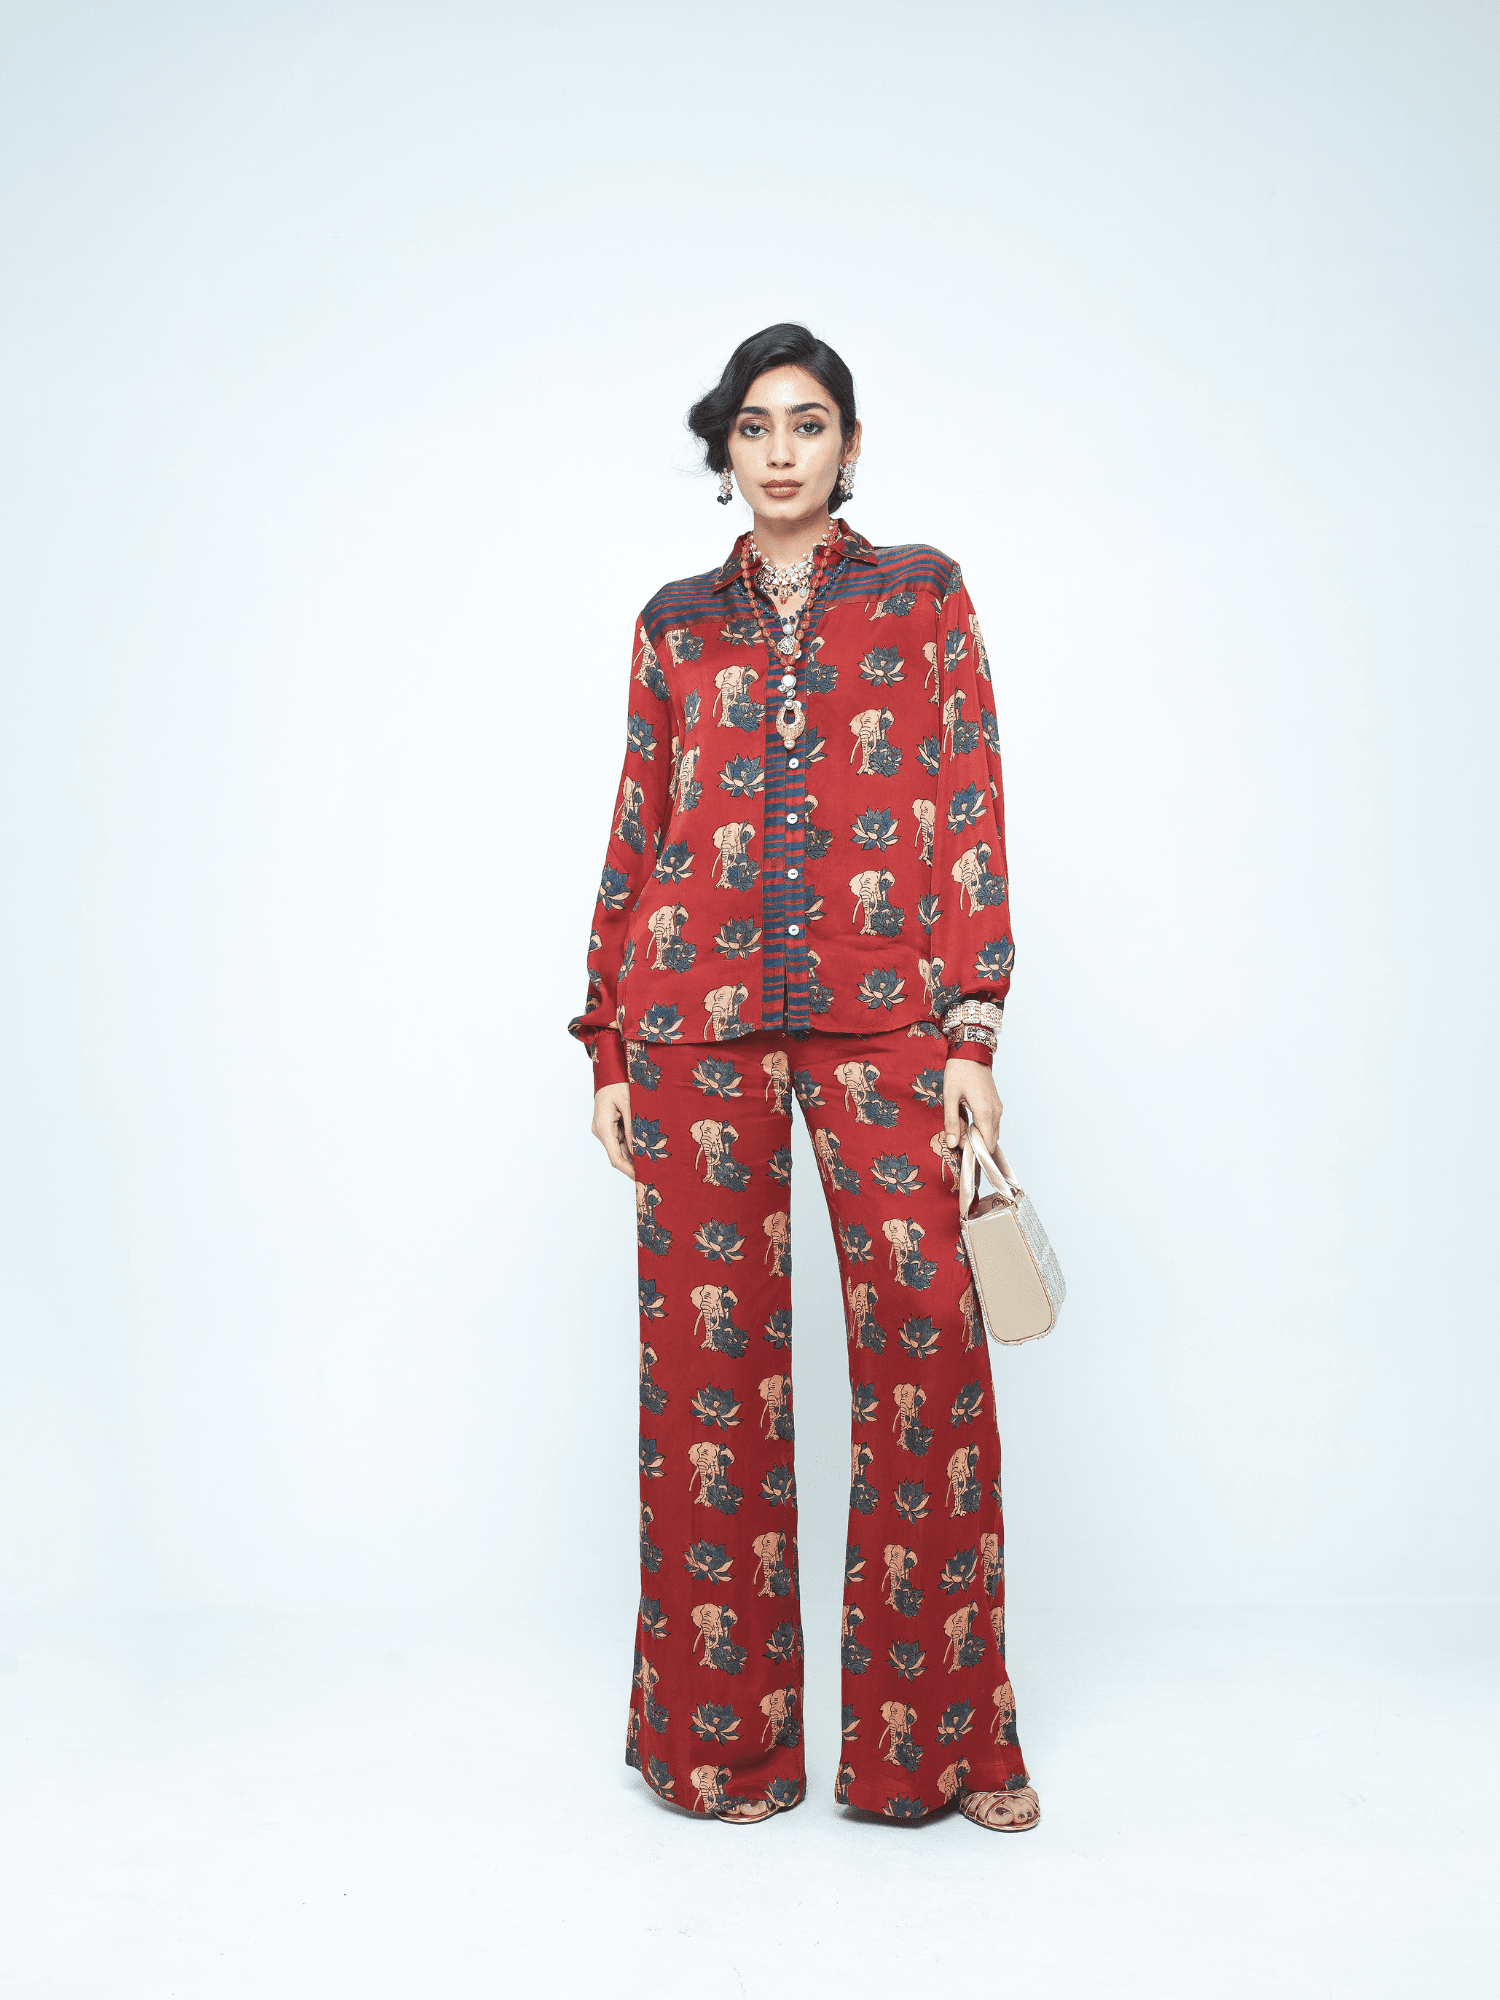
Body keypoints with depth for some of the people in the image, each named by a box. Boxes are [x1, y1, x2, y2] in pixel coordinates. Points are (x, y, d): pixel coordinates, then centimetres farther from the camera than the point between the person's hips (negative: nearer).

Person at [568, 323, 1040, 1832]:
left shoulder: (922, 594, 11)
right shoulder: (678, 622, 15)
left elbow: (969, 806, 3)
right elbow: (636, 833, 13)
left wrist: (971, 1027, -6)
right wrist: (610, 1043, 7)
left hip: (880, 1010, -1)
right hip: (698, 1012, 2)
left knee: (925, 1339, -6)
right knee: (709, 1351, 2)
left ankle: (942, 1734, 10)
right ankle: (726, 1734, 16)